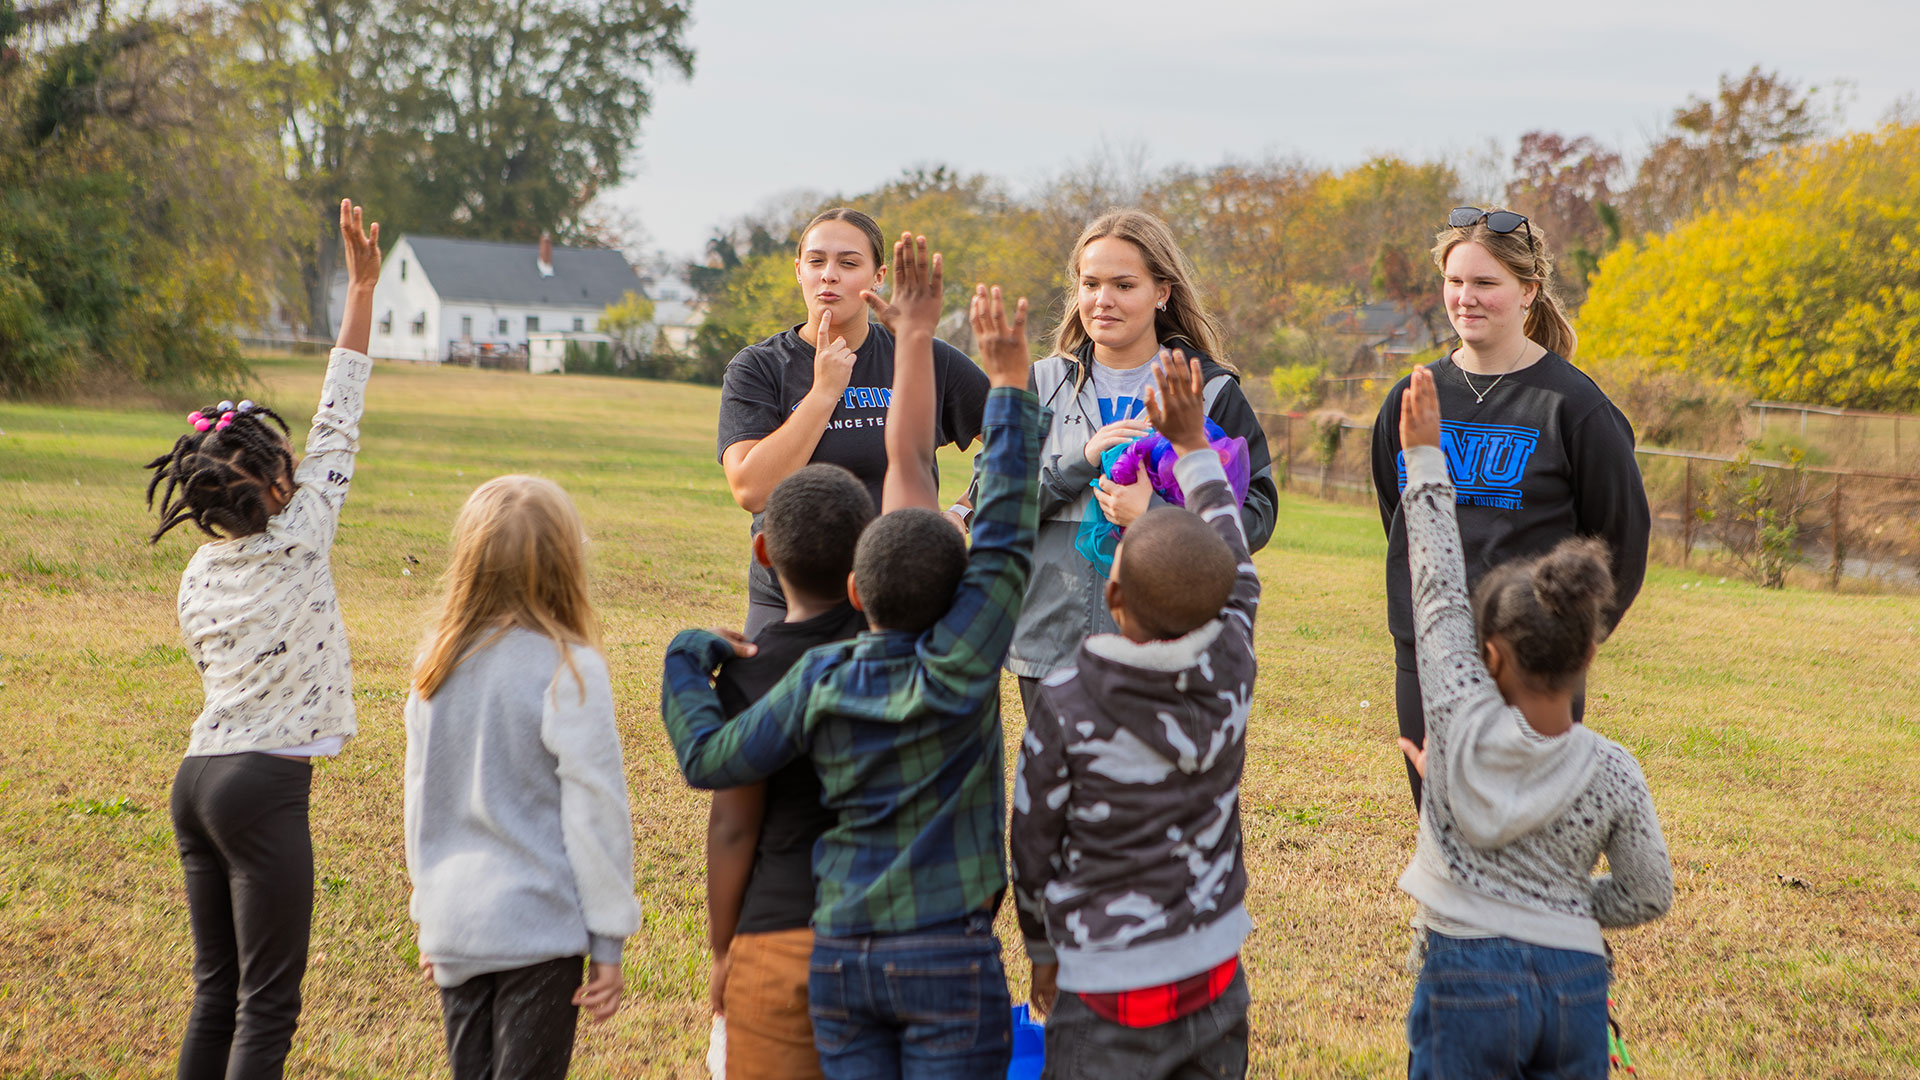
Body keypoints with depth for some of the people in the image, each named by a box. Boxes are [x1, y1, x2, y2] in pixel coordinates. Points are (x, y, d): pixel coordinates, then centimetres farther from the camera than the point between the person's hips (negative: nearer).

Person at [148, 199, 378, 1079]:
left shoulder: (197, 575, 8)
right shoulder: (296, 543, -9)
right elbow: (337, 424, -4)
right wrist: (361, 288, 1)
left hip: (197, 775, 7)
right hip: (264, 784, -7)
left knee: (216, 992, 14)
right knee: (266, 1007, -2)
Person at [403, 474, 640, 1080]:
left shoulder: (435, 662, 4)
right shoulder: (568, 670, -12)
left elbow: (419, 800, 12)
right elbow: (595, 810, -10)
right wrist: (608, 943, -4)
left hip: (453, 922, 5)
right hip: (538, 921, -5)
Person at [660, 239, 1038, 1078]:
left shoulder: (819, 682, -4)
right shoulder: (958, 667, -13)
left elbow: (711, 759, 3)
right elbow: (1005, 533, -10)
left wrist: (690, 656, 18)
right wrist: (1010, 383, -5)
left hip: (838, 958, 4)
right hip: (948, 957, -4)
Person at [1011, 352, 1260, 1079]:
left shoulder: (1064, 705, -18)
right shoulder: (1232, 667, -9)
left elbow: (1035, 847, -6)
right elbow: (1238, 568, 12)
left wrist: (1044, 950, 12)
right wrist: (1190, 443, 19)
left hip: (1108, 997, -4)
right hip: (1217, 980, 4)